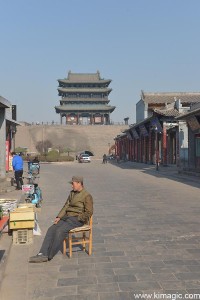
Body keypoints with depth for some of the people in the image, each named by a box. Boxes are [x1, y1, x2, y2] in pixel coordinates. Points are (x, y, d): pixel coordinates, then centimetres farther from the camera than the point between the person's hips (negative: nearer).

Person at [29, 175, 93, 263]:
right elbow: (66, 206, 15)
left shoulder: (87, 196, -6)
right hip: (67, 216, 8)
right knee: (51, 229, -14)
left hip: (77, 219, -7)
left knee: (60, 231, -27)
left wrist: (77, 219, -13)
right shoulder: (72, 193, 18)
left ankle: (49, 256, -18)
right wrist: (59, 217, 3)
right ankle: (43, 254, -20)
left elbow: (88, 212, -10)